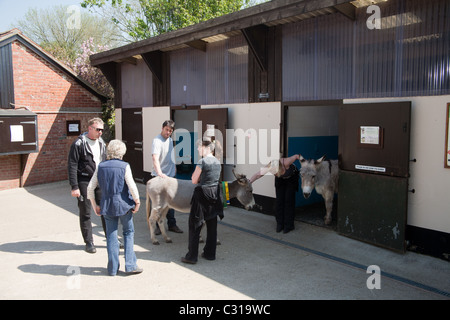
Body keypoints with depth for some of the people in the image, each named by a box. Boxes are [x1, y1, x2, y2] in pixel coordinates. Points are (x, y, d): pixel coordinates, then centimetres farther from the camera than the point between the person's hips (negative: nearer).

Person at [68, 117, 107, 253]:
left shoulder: (102, 143, 10)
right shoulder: (79, 144, -9)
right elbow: (72, 166, -11)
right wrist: (74, 186, -15)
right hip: (84, 182, -5)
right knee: (85, 214, 5)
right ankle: (89, 242, 16)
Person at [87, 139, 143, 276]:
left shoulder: (100, 167, 3)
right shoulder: (124, 166, -8)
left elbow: (90, 188, 4)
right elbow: (132, 187, -14)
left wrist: (95, 205, 13)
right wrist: (137, 201, -1)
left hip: (107, 204, 3)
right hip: (123, 204, -3)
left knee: (111, 235, 11)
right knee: (128, 233, 10)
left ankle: (113, 268, 16)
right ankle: (130, 266, 7)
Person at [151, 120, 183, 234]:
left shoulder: (170, 140, 11)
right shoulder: (157, 141, -16)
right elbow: (155, 158, -30)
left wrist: (174, 167, 22)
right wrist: (159, 173, -42)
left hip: (170, 174, 8)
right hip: (159, 176, -8)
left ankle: (172, 224, 22)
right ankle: (157, 225, 12)